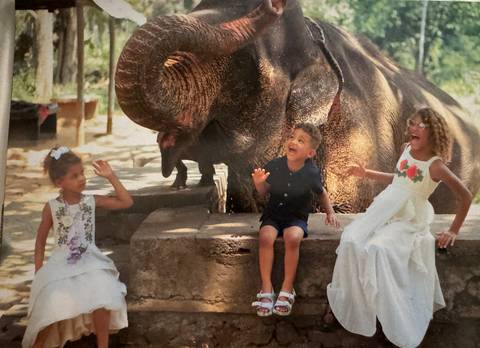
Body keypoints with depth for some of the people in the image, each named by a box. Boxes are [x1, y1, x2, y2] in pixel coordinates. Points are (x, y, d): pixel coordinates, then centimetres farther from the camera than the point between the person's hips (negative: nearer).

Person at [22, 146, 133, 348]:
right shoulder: (52, 207, -2)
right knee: (54, 300, -23)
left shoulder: (91, 201, 2)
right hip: (61, 263, -1)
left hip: (90, 261, 1)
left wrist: (111, 177, -4)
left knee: (102, 293, -27)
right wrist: (39, 273, 1)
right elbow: (40, 241, 6)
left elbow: (126, 202, 2)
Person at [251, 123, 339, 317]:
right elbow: (263, 193, 6)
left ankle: (287, 289, -19)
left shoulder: (311, 173, -10)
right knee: (266, 237, -30)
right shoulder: (274, 166, -8)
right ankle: (266, 289, -20)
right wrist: (259, 183, -14)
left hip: (296, 217, -1)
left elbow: (321, 193, 12)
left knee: (293, 238, -34)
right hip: (273, 215, 1)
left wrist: (330, 213, 5)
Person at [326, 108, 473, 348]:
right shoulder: (406, 149, 5)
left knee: (378, 250, -32)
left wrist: (453, 231, -3)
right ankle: (351, 308, -5)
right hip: (384, 211, 6)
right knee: (351, 242, -19)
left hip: (407, 220, -6)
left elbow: (465, 196, -7)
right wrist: (366, 174, 19)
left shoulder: (435, 165, -13)